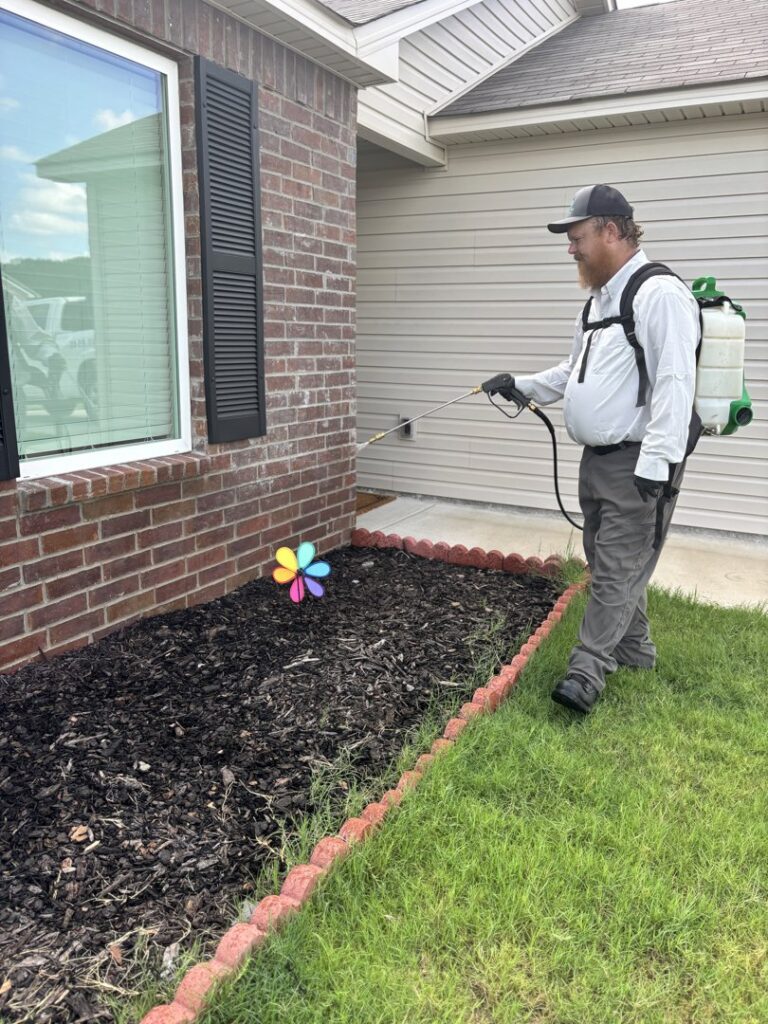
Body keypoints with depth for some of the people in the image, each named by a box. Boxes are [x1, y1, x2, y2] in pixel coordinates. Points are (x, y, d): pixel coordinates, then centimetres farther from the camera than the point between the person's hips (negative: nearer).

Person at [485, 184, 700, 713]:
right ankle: (635, 647, 33)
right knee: (607, 560, 17)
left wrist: (657, 462, -28)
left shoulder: (659, 294, -16)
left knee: (618, 570, -4)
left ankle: (587, 671, 2)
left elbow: (675, 382, -23)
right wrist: (521, 385, 15)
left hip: (638, 465, -10)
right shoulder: (600, 300, 16)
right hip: (597, 458, 10)